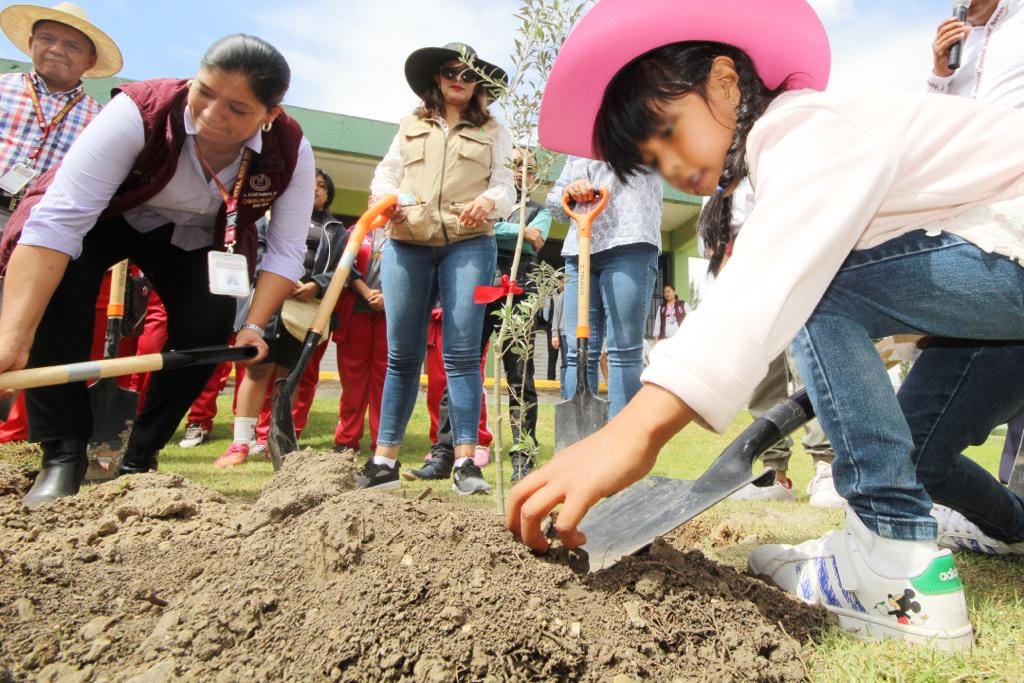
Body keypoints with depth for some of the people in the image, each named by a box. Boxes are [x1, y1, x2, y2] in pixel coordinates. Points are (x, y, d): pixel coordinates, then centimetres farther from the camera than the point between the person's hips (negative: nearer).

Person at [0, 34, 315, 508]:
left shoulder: (292, 152, -27)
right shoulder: (137, 113, -35)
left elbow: (285, 251, -20)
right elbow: (59, 220, -42)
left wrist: (254, 326, -33)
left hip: (198, 238, 3)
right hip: (108, 216, -2)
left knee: (209, 329, -17)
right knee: (55, 282, -30)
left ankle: (139, 459, 5)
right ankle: (62, 454, -17)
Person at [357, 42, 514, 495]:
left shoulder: (493, 132, 17)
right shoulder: (410, 127, 22)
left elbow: (506, 187, 8)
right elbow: (385, 174, 17)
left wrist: (489, 201, -16)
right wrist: (387, 199, -6)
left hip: (468, 245, -1)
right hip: (406, 244, 2)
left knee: (462, 352, -8)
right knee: (401, 354, 1)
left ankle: (465, 461, -5)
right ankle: (384, 459, 7)